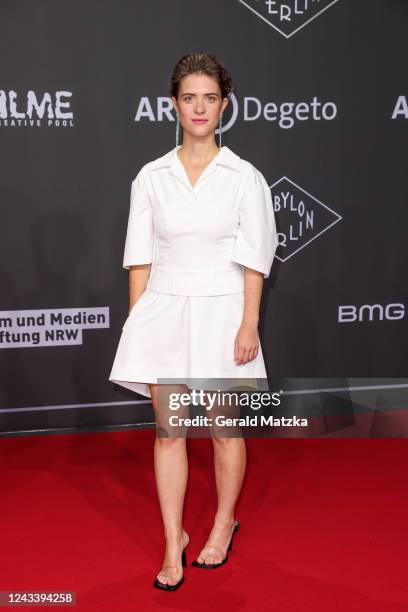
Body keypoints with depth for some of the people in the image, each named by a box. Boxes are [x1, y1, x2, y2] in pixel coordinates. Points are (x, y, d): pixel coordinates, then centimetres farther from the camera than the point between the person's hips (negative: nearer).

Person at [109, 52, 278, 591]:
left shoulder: (245, 177, -2)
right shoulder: (151, 176, 3)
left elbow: (254, 259, -4)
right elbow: (141, 257, 4)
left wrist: (249, 323, -9)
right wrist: (136, 321, 1)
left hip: (220, 311, -2)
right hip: (164, 311, 2)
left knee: (224, 428, 11)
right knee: (168, 430, 6)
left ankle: (224, 523, 34)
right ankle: (173, 541, 22)